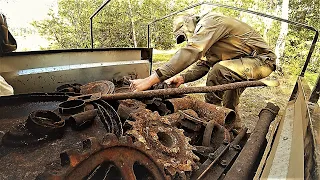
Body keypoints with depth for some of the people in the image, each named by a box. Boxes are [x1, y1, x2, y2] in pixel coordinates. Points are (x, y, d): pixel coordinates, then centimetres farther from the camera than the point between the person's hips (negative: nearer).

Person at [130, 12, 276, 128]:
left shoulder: (210, 21, -21)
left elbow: (190, 53, -36)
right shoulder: (205, 34, 11)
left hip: (262, 59, -10)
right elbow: (202, 65, 5)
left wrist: (151, 80, -41)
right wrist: (182, 78, -16)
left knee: (219, 70, -31)